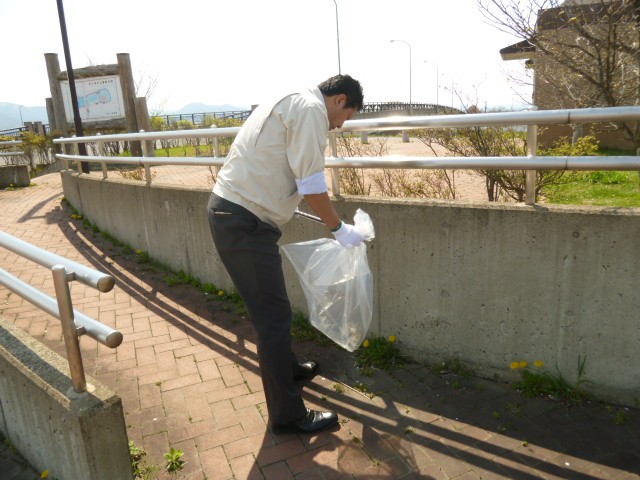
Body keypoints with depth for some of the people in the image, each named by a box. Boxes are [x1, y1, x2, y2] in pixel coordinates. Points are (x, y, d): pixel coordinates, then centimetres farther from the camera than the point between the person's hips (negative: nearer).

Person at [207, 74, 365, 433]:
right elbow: (312, 186, -15)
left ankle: (286, 366, 44)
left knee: (273, 306, 24)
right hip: (244, 223, -11)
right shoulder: (311, 108, -11)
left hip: (232, 211, 11)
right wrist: (340, 229, -2)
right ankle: (287, 414, 11)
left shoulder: (292, 103, 20)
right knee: (274, 316, -2)